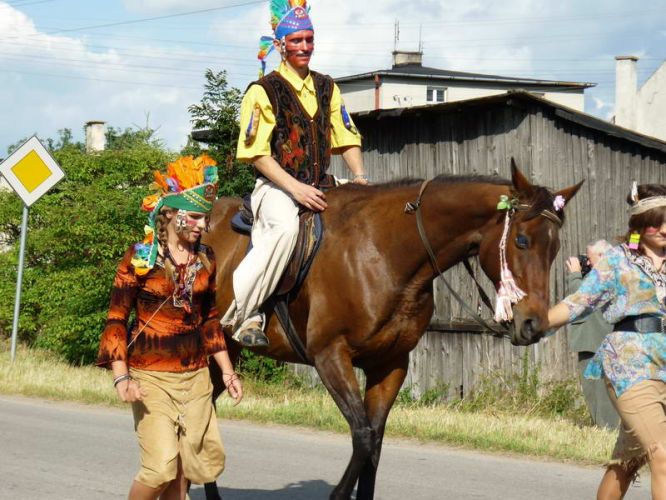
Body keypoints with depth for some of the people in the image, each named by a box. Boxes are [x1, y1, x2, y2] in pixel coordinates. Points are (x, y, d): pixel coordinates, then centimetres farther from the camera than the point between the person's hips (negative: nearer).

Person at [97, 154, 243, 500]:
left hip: (196, 375, 5)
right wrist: (121, 378, -16)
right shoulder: (140, 258, -8)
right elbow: (116, 320, -7)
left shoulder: (206, 259, 7)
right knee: (162, 466, -14)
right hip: (150, 375, -5)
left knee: (185, 467, 5)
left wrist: (227, 370, 14)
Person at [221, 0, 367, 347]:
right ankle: (244, 314, -32)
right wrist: (295, 188, -20)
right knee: (286, 226, -37)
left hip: (321, 186, 6)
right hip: (276, 185, -6)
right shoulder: (264, 91, -4)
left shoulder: (327, 88, 15)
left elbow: (346, 139, 15)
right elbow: (257, 154, -9)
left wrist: (359, 175, -5)